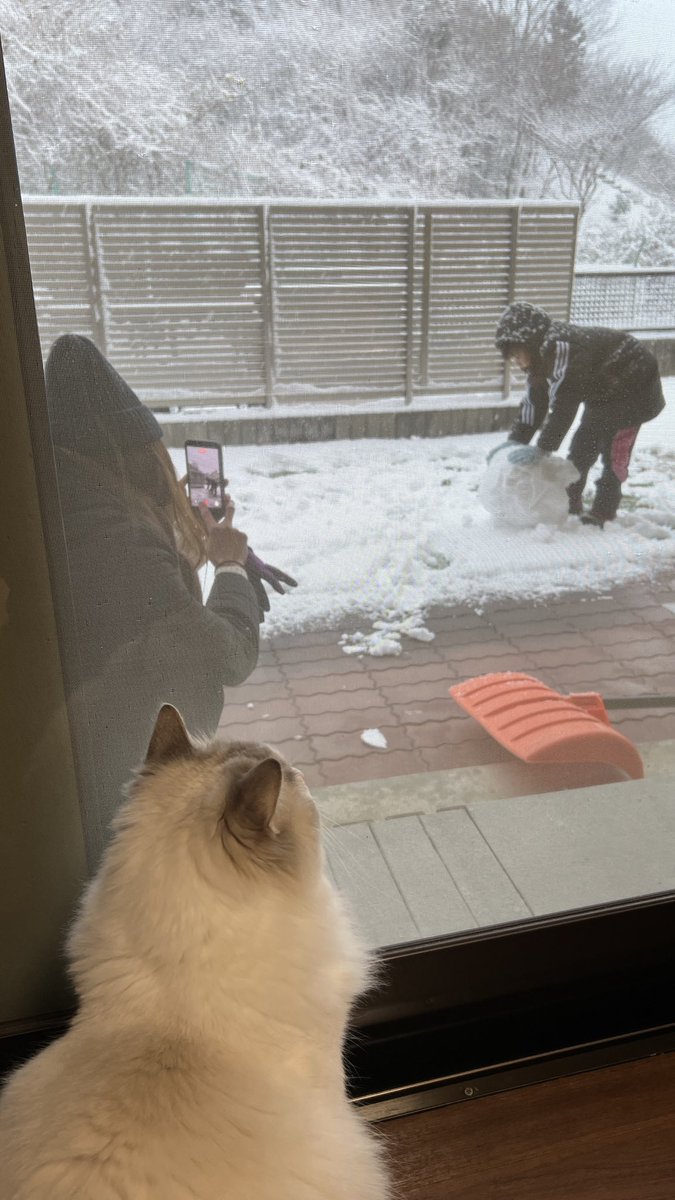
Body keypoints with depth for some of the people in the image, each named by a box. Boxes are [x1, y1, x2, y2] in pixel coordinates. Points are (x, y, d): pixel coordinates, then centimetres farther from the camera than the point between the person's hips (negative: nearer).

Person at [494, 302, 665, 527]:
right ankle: (569, 502, 18)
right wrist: (514, 442, -10)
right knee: (581, 447, 8)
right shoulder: (541, 356, -4)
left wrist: (542, 448, -35)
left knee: (614, 453, -13)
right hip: (603, 393, 10)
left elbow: (564, 404, -37)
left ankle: (602, 513, -6)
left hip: (634, 387, -10)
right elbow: (533, 403, -3)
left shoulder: (560, 347, -35)